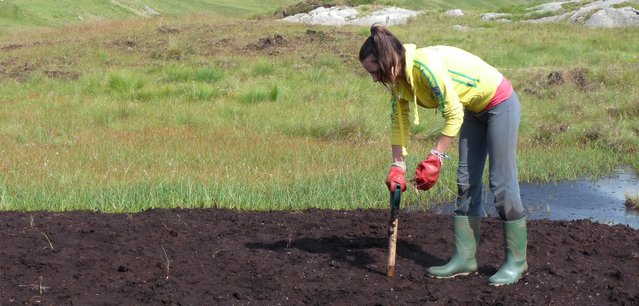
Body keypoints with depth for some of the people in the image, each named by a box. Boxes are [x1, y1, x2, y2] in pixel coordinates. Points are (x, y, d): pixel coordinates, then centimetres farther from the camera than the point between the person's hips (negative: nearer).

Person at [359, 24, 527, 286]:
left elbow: (453, 113, -29)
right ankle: (465, 258, 12)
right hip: (474, 110, 9)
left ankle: (517, 261, 2)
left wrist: (435, 159, -25)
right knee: (466, 183, 7)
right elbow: (399, 121, 1)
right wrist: (397, 166, -4)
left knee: (502, 183, -6)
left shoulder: (426, 65, -33)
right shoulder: (398, 79, -7)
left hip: (500, 104, -9)